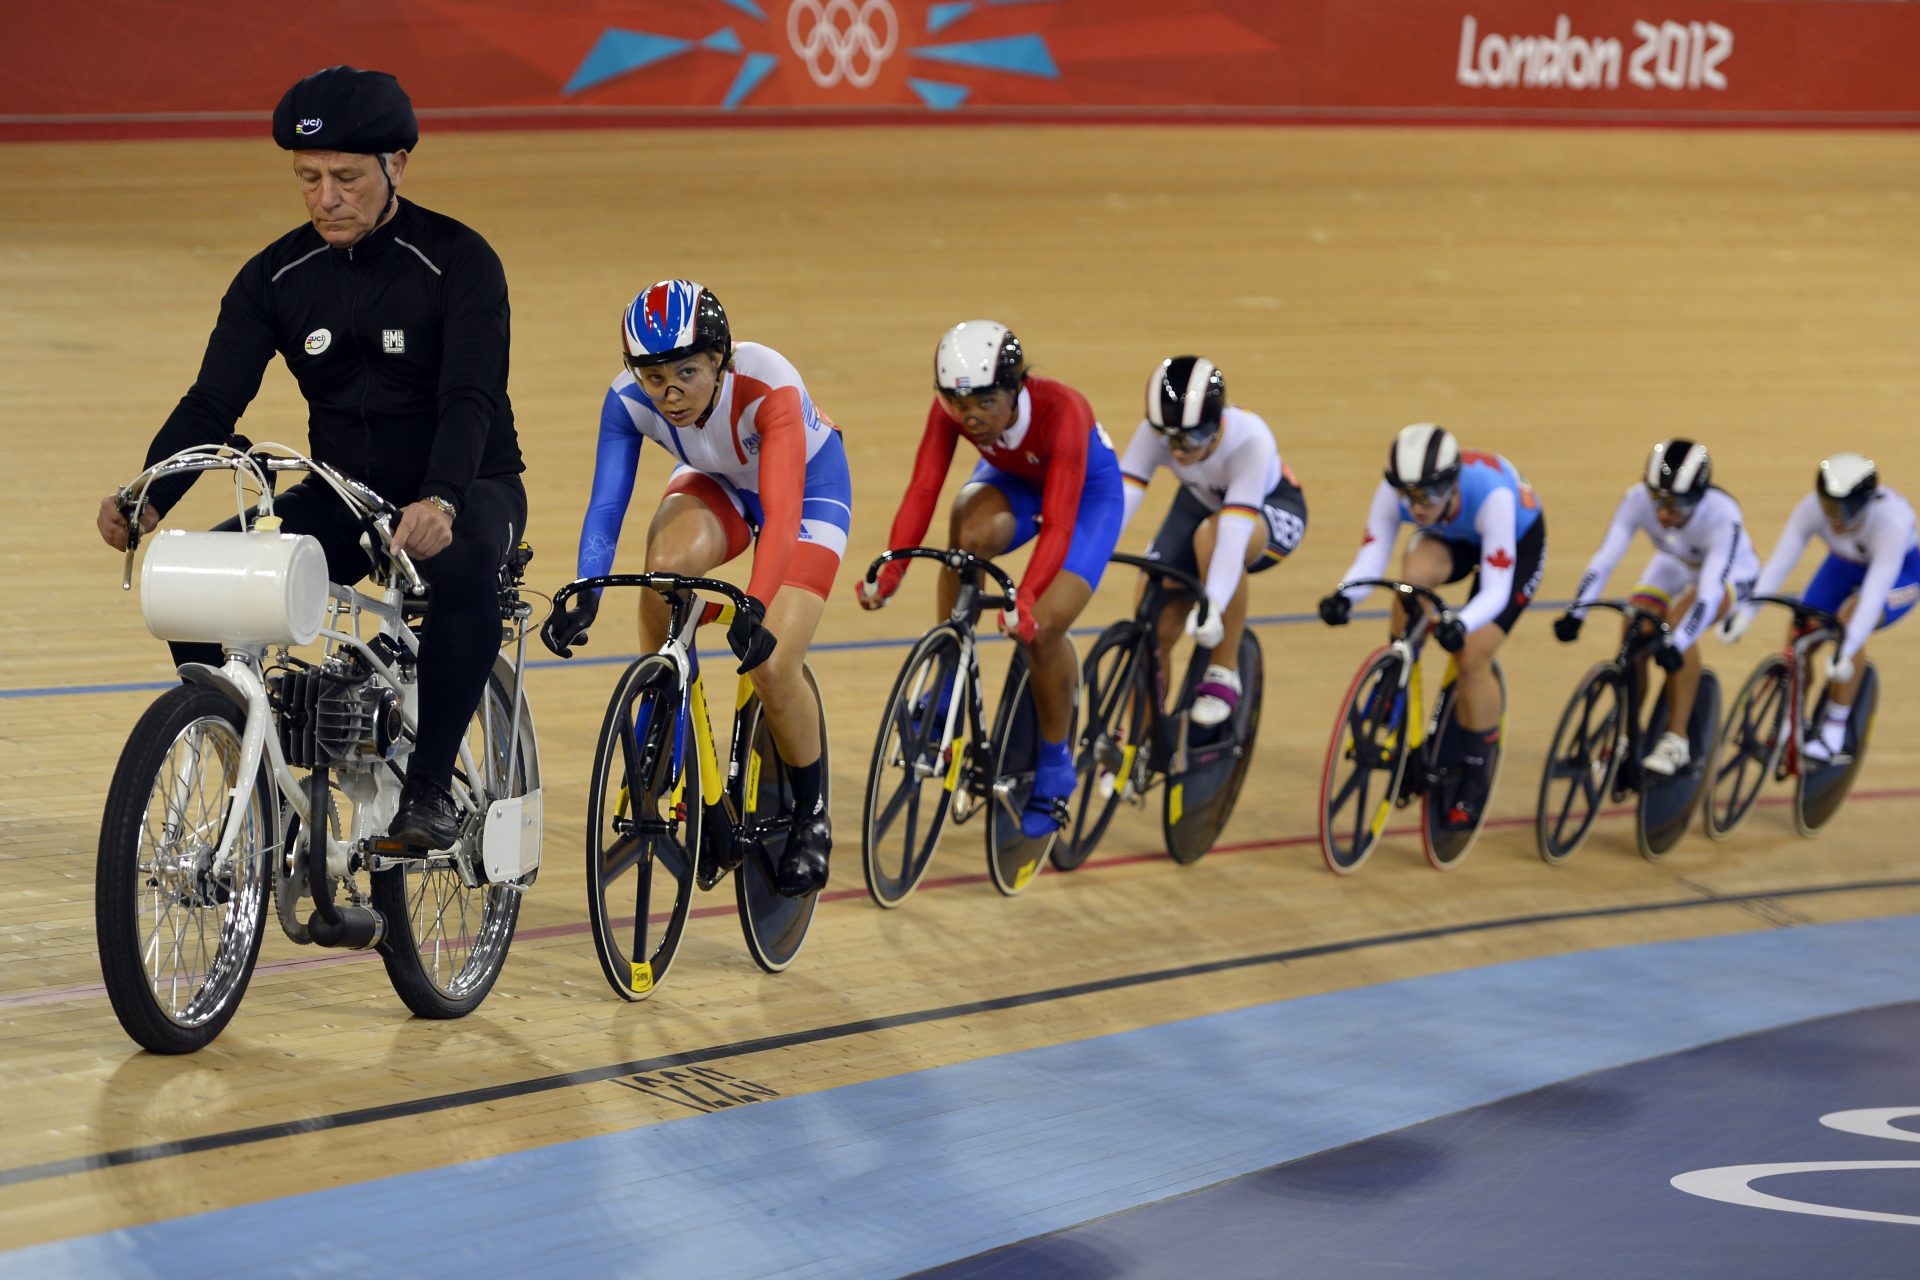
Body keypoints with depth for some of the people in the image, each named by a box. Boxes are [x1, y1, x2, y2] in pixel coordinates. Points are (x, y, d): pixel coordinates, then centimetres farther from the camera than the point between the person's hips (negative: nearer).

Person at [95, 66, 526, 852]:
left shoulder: (457, 261, -15)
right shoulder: (276, 278, -3)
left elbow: (470, 400, -27)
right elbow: (213, 402, -9)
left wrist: (438, 501, -48)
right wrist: (147, 499, -29)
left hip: (465, 490, -4)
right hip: (342, 494, 4)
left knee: (465, 566, -40)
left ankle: (429, 786, -27)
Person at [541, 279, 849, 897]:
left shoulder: (768, 386, -39)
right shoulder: (629, 398, -28)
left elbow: (781, 512, -47)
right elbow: (606, 505, -32)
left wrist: (755, 607, -61)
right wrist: (585, 600, -48)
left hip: (808, 487, -3)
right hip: (716, 483, 3)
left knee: (772, 666, -19)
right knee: (665, 565, -32)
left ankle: (811, 821, 8)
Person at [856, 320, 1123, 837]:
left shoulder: (1060, 410, -39)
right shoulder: (951, 409, -28)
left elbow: (1058, 523, -45)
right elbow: (922, 491, -32)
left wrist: (1025, 599, -58)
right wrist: (890, 570, -47)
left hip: (1086, 490, -3)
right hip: (1011, 481, 3)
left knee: (1043, 627, -21)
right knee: (971, 528, -34)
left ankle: (1054, 768, 3)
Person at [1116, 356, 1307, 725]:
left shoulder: (1249, 440, -38)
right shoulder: (1152, 435, -29)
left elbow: (1234, 531, -46)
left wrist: (1211, 606, -59)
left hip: (1273, 509, -4)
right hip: (1202, 502, 4)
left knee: (1211, 536, -38)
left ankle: (1224, 674, -22)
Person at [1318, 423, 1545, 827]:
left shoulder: (1491, 494, -42)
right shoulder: (1393, 492, -32)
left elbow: (1496, 589, -43)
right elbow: (1370, 558, -33)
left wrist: (1462, 625, -62)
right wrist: (1343, 597, -55)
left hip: (1517, 541, -3)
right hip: (1450, 538, 3)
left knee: (1472, 657, -17)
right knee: (1413, 575, -32)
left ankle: (1475, 782, 3)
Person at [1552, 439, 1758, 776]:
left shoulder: (1722, 515, -39)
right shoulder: (1638, 500, -30)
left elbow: (1709, 590, -46)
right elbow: (1604, 558, -33)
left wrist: (1676, 644, -58)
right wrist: (1575, 612, -46)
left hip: (1729, 573, -4)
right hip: (1674, 567, 4)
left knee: (1678, 621, -32)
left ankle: (1677, 740, -25)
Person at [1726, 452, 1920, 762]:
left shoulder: (1892, 519, -39)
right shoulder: (1811, 508, -29)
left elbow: (1876, 589, -46)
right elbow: (1778, 562, -35)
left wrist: (1847, 648, -55)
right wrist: (1745, 612, -48)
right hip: (1845, 565, 5)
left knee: (1849, 620, -31)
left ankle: (1835, 730, -20)